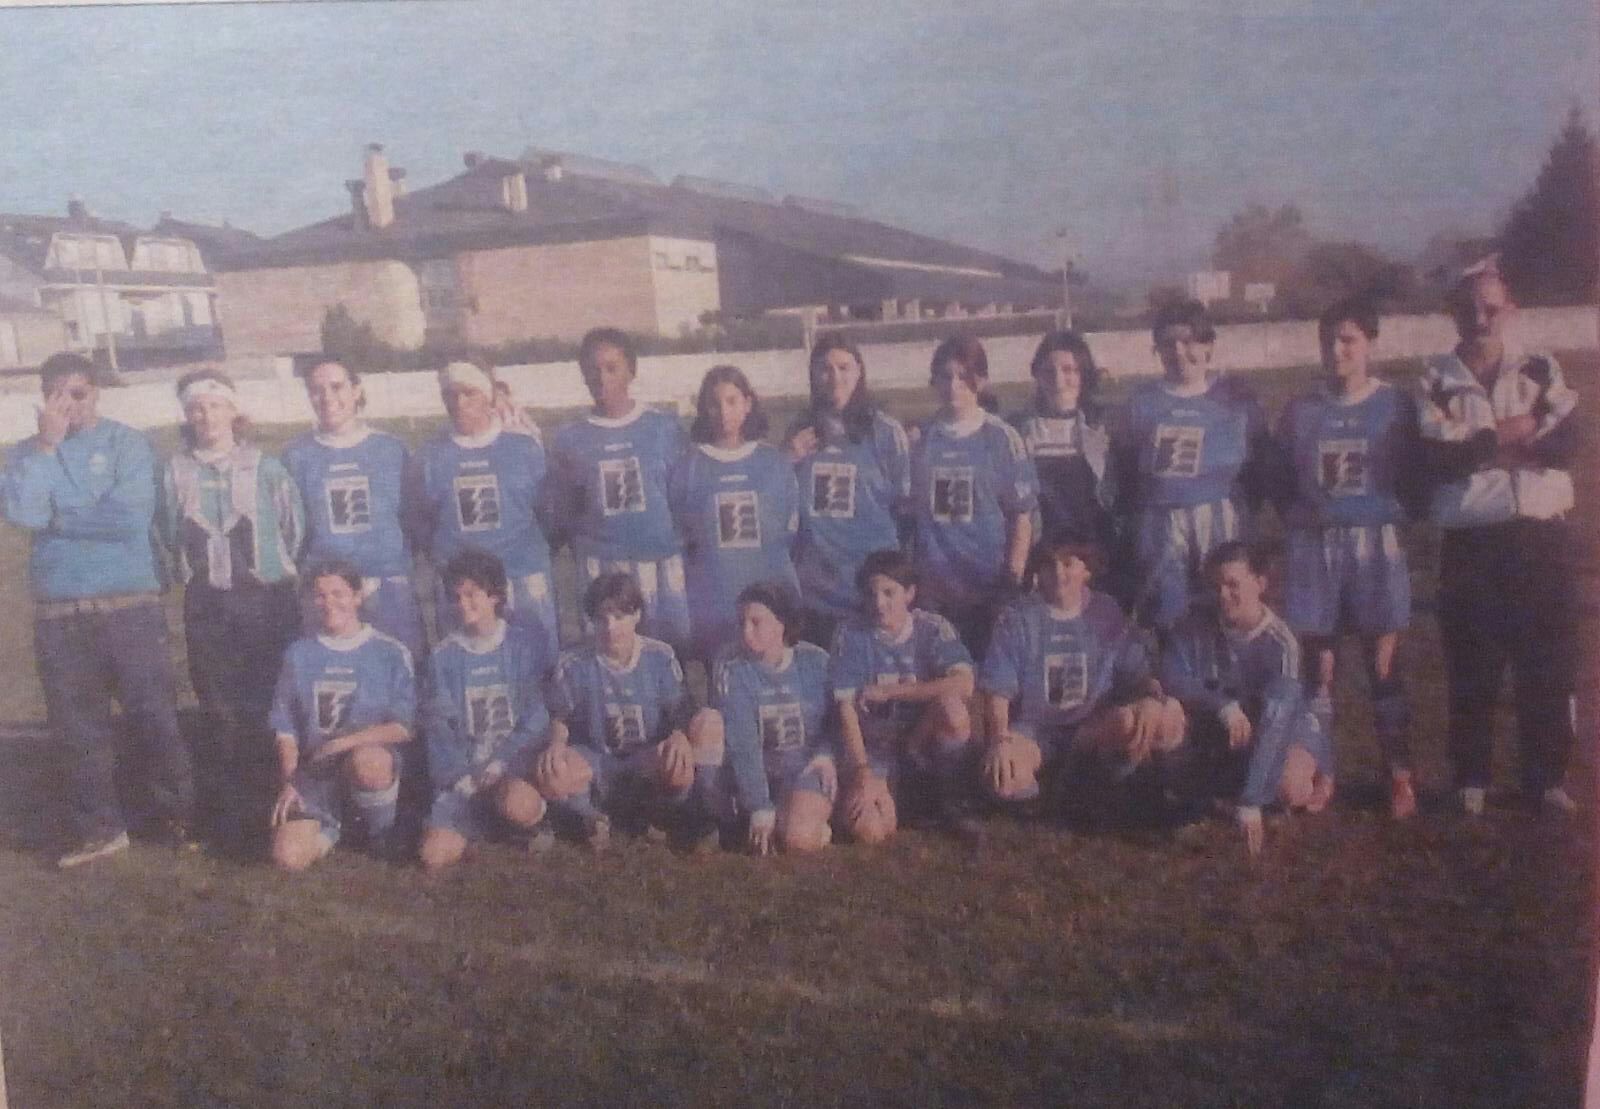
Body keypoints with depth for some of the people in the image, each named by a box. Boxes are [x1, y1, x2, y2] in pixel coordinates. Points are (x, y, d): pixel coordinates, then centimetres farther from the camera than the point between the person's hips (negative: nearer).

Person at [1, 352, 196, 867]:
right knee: (79, 726, 9)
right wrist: (46, 445, -12)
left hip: (131, 604, -3)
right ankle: (100, 828, 22)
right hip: (59, 612, 3)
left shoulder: (126, 442, -2)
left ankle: (176, 815, 18)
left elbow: (132, 517, -16)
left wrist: (56, 517, -6)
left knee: (155, 715, 2)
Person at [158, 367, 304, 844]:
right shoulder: (175, 472, -1)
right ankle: (228, 809, 15)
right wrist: (202, 568, 12)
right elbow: (170, 536, 10)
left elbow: (294, 529, 3)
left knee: (272, 701, 2)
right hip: (208, 604, 1)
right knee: (220, 708, 5)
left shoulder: (266, 468, -4)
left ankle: (279, 799, 14)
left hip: (268, 599, -1)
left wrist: (267, 566, 8)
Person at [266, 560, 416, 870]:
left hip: (376, 757, -3)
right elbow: (286, 731, 10)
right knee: (288, 856, -21)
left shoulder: (391, 654, -1)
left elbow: (402, 728, -6)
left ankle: (381, 830, -7)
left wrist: (340, 743, -15)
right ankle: (330, 826, 16)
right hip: (315, 773, 3)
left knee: (367, 762, -41)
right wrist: (288, 784, -4)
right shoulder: (298, 655, 9)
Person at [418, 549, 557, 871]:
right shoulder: (444, 656, 8)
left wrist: (501, 763, -13)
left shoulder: (530, 642, 2)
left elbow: (540, 714, -2)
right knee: (436, 855, -20)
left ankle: (536, 823, -1)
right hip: (463, 774, 2)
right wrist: (461, 777, -12)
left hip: (517, 761, -2)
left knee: (518, 805, -38)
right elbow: (438, 726, 4)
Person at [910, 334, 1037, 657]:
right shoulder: (922, 437, 4)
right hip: (933, 589, 1)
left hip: (990, 586, -1)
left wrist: (1014, 574, -5)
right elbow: (906, 507, 9)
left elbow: (1022, 513, 0)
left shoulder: (1001, 437, 0)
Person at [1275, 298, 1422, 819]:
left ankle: (1400, 777, 8)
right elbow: (1281, 483, 8)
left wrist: (1391, 515, -12)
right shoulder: (1300, 410, 4)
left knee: (1384, 664, 0)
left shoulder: (1396, 405, 0)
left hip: (1375, 544, -1)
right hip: (1315, 546, 2)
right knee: (1319, 665, 6)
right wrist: (1300, 520, -8)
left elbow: (1414, 479, 3)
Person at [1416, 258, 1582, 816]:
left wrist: (1479, 447, -15)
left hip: (1540, 534, 1)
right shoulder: (1435, 381, 2)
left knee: (1548, 661, 4)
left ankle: (1547, 776, 18)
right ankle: (1471, 779, 18)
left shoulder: (1542, 371, 6)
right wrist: (1505, 437, -13)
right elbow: (1435, 459, -12)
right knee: (1472, 668, 5)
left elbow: (1567, 445, -9)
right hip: (1468, 540, -1)